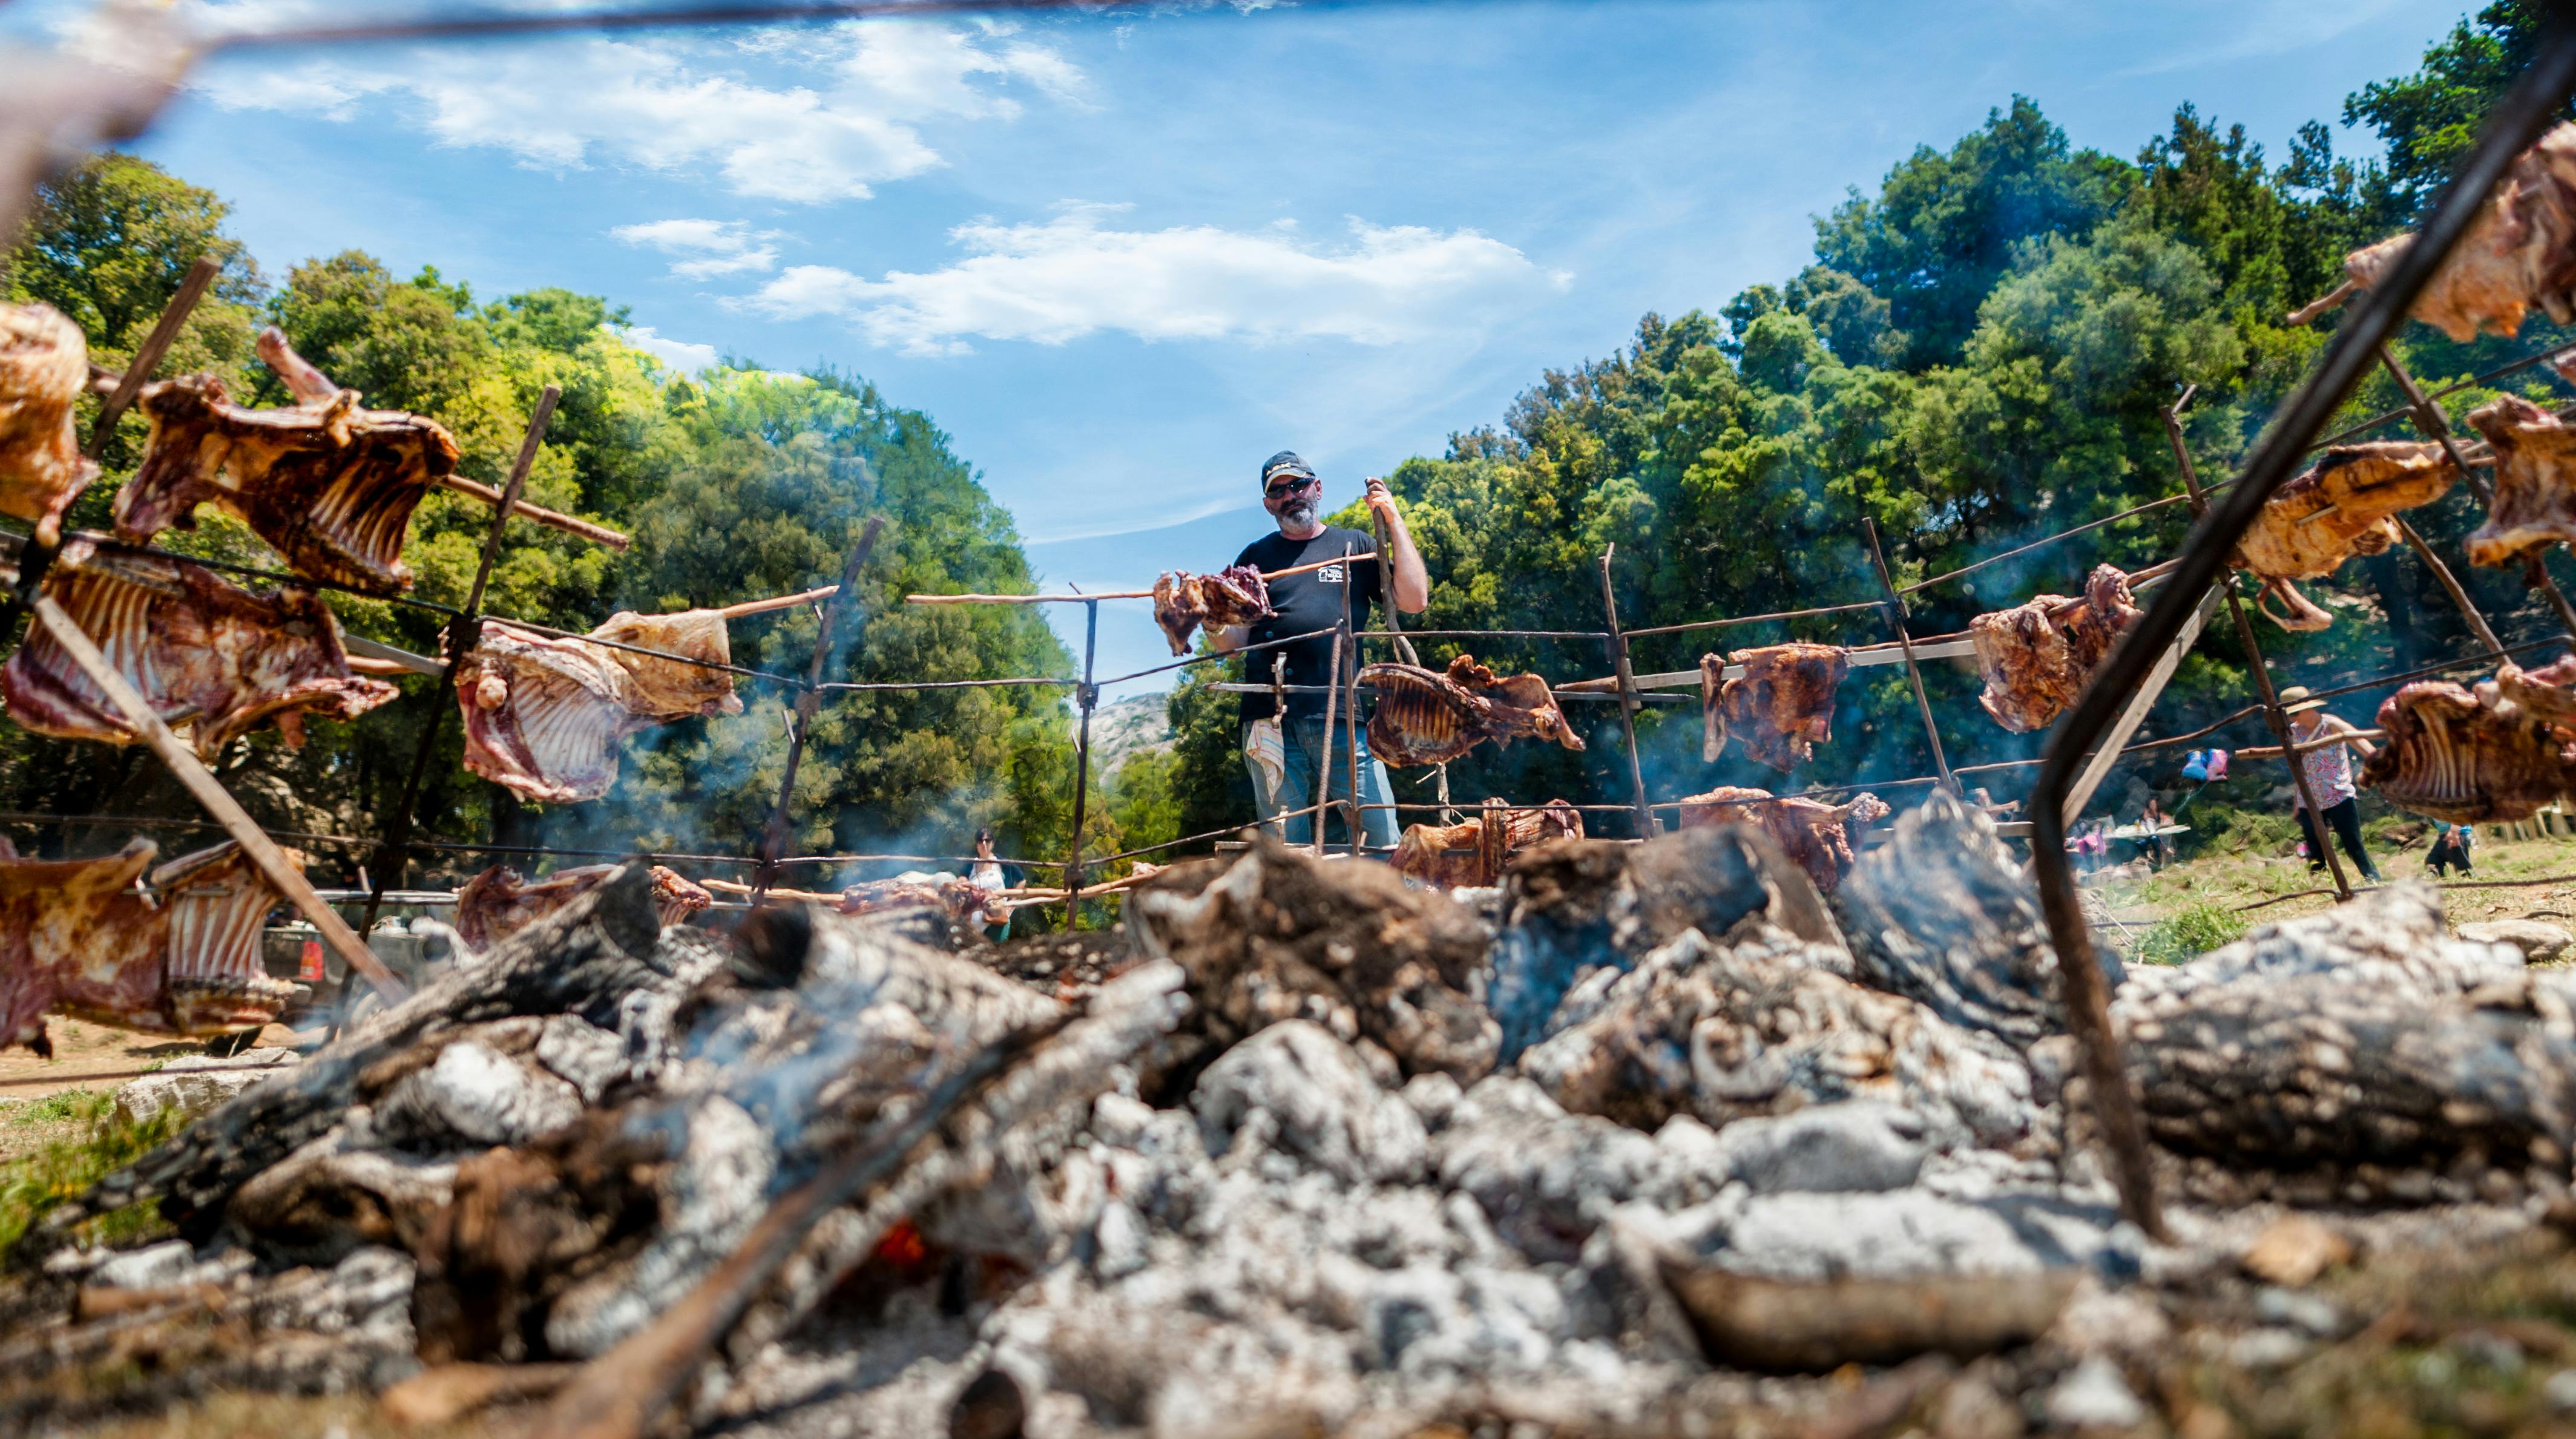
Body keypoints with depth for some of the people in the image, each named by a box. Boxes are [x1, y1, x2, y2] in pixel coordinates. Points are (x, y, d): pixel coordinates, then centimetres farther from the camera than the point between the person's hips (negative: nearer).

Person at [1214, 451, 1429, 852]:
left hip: (1345, 719, -1)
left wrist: (1393, 520, 2)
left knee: (1384, 843, -5)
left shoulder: (1357, 547, 15)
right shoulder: (1256, 558, 17)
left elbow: (1414, 600, 2)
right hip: (1273, 723, 1)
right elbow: (1232, 641, 12)